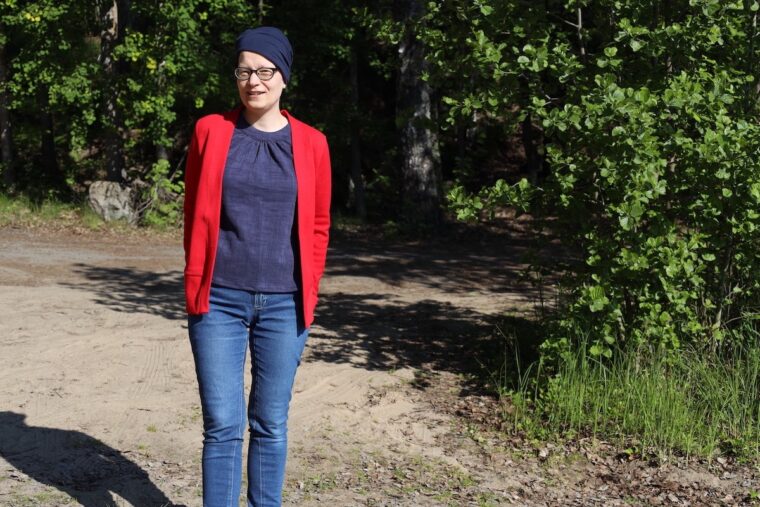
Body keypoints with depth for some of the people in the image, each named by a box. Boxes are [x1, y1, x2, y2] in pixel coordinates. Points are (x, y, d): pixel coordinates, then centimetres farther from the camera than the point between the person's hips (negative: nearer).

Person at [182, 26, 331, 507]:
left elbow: (318, 226, 9)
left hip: (284, 305, 1)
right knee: (222, 425, 1)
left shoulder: (311, 143, 3)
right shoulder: (211, 131, 2)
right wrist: (197, 287, 5)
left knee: (271, 424, 9)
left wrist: (308, 294, 4)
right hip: (219, 301, -1)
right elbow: (196, 216, 7)